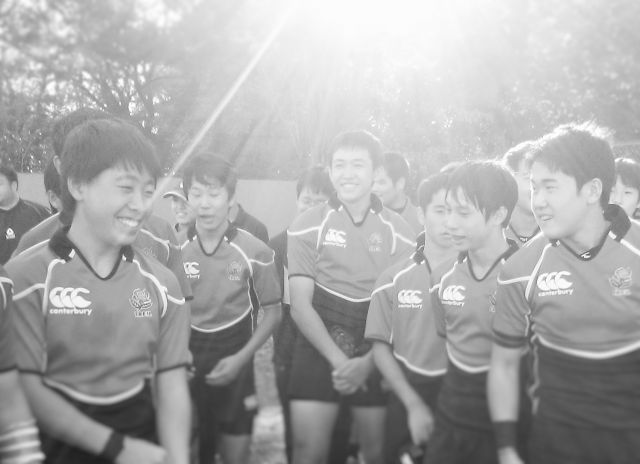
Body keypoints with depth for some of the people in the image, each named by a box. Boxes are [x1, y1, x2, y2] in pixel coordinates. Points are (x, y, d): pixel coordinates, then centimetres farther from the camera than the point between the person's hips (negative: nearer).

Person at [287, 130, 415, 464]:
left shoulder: (396, 230, 3)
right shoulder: (308, 226, 0)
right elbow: (300, 306, -5)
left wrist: (367, 363, -13)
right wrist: (338, 360, -14)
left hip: (375, 359, 1)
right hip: (319, 354, -1)